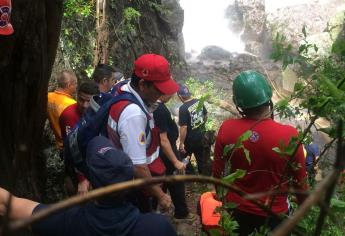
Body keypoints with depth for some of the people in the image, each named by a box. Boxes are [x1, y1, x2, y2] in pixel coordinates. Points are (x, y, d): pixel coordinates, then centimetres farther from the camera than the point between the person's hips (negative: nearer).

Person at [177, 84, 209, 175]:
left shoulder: (183, 108, -26)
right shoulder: (199, 102, -5)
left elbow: (183, 128, -25)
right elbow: (206, 116, 10)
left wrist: (181, 143, -15)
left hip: (190, 140, -7)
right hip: (201, 136, 7)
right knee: (202, 159, 21)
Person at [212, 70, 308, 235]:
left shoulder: (226, 129, -20)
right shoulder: (289, 135, -26)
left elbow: (217, 171, -6)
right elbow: (299, 180, -12)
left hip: (237, 208, 2)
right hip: (274, 213, -1)